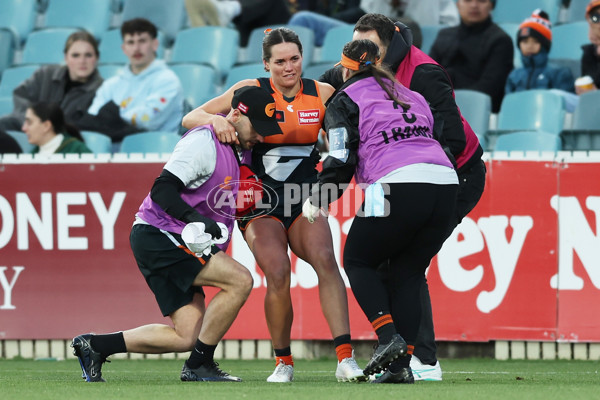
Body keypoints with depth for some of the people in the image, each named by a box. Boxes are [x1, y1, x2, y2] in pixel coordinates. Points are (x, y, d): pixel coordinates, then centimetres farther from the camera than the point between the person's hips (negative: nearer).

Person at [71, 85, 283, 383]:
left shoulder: (230, 149, 16)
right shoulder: (204, 142, -14)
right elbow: (162, 190, -23)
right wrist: (195, 219, -36)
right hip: (158, 236, -10)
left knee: (188, 337, 4)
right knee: (240, 280, -21)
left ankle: (95, 346, 12)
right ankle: (198, 366, -12)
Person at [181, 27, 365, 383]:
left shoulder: (322, 94, 2)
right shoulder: (252, 91, -5)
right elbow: (190, 118, -4)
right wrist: (215, 120, -25)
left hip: (305, 200, 2)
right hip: (261, 202, -2)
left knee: (325, 260, -25)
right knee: (278, 274, -23)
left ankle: (345, 359, -28)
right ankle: (284, 362, -4)